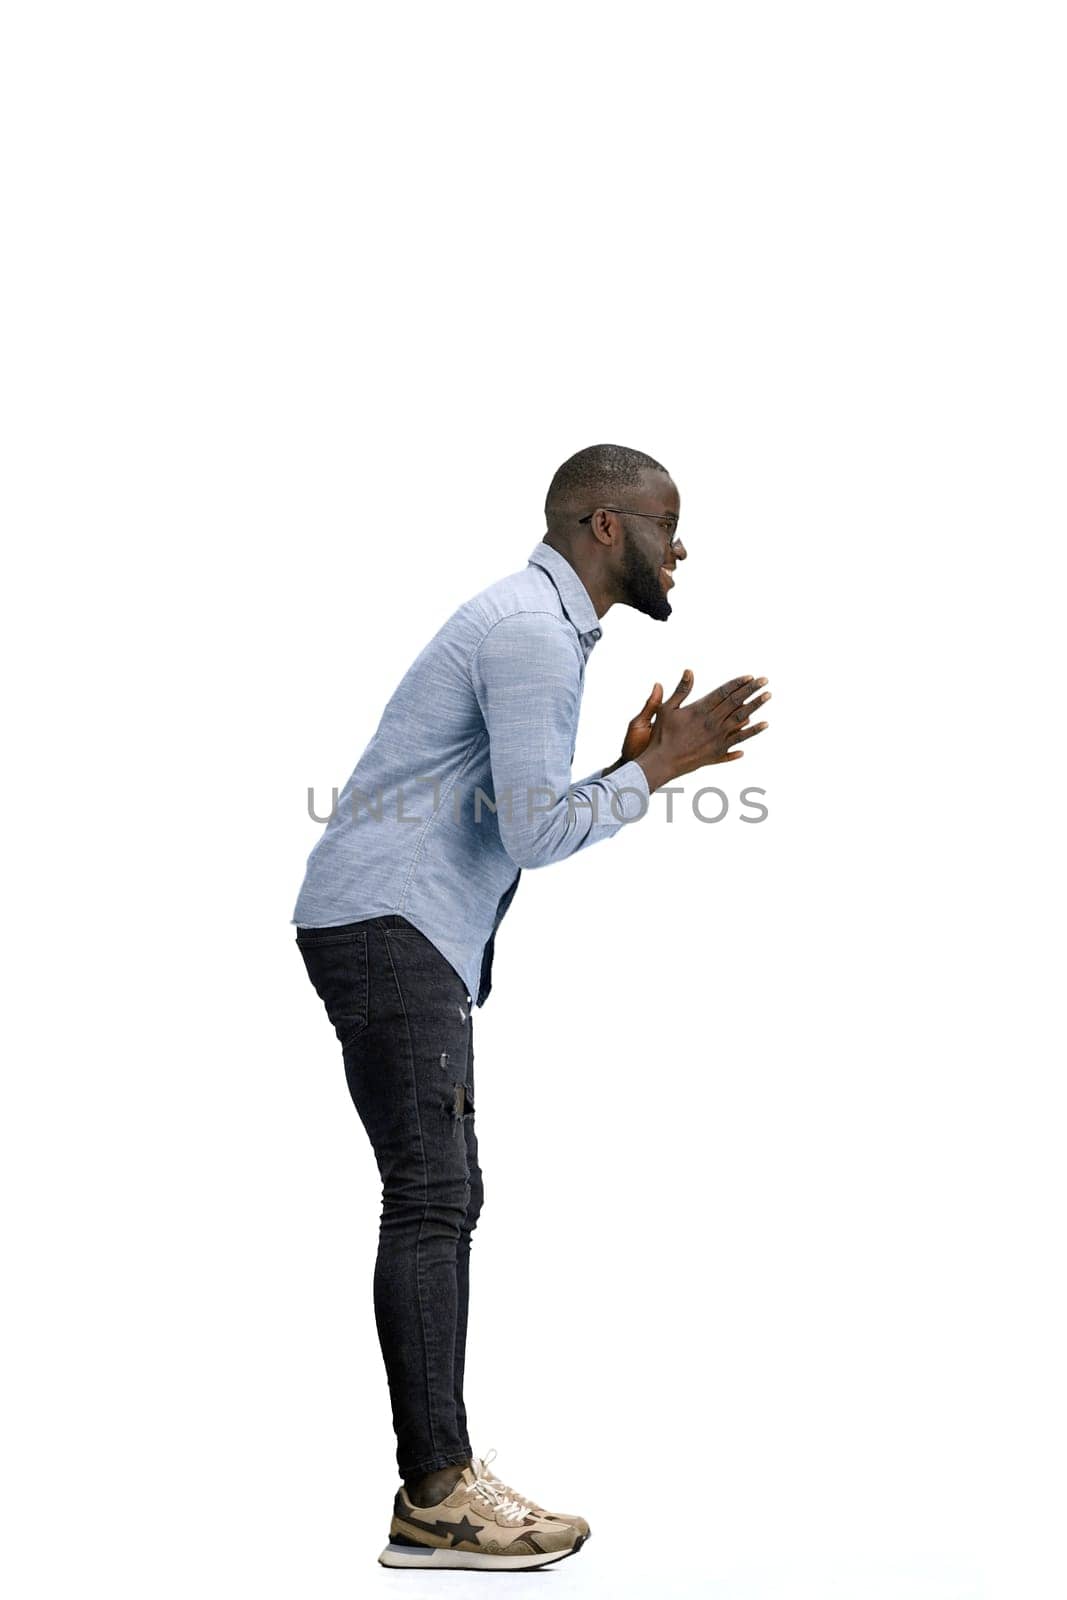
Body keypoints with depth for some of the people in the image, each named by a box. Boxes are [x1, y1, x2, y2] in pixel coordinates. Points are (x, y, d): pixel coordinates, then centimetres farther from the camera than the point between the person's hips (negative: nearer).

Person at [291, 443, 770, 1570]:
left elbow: (521, 824, 19)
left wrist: (640, 763, 11)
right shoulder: (534, 632, -13)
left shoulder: (538, 623, 21)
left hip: (412, 933, 11)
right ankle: (436, 1502, -8)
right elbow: (536, 832, -19)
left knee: (442, 1201, 9)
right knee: (432, 1201, -11)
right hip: (388, 928, -11)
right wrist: (655, 771, -9)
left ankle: (441, 1469, 14)